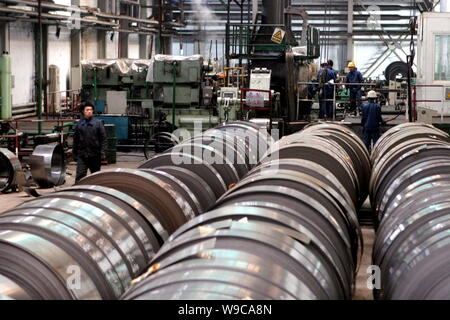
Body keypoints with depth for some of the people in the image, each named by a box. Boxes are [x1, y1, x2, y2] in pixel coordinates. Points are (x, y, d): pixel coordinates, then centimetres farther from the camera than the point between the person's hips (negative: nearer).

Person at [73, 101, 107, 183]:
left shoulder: (98, 123, 0)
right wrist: (74, 153, 9)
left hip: (95, 155, 0)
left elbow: (103, 138, -1)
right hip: (82, 155, 0)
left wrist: (102, 152, -9)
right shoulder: (79, 124, 4)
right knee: (80, 175, -9)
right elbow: (75, 139, 10)